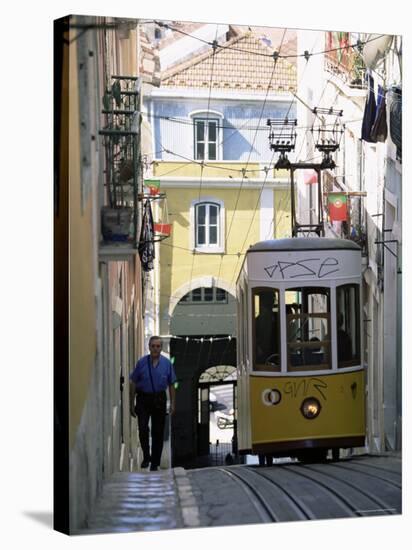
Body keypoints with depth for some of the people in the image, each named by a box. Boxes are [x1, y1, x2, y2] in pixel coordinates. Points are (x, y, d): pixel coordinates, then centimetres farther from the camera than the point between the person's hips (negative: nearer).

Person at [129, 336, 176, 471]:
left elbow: (171, 384, 5)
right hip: (143, 399, -1)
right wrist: (132, 404, 0)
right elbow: (133, 383, 1)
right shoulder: (141, 362, -4)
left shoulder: (167, 363, 0)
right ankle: (146, 456, 8)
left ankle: (155, 463, 17)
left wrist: (172, 404, 1)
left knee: (158, 432, 5)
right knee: (143, 429, -13)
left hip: (159, 400, 1)